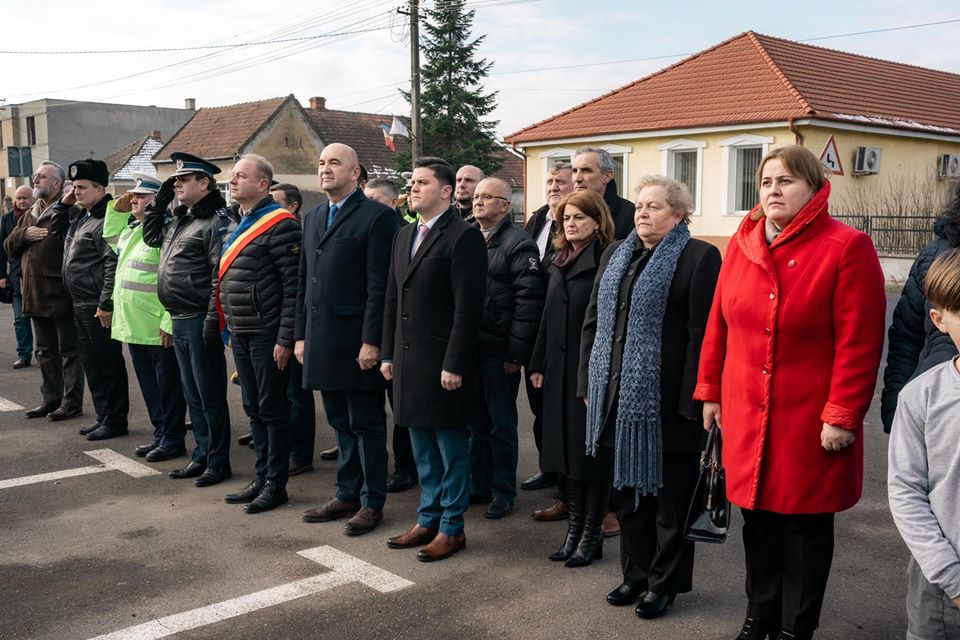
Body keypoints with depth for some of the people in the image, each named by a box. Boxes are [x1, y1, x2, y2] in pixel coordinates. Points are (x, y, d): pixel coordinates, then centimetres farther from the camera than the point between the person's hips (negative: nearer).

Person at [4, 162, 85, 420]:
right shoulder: (30, 214, 16)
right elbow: (9, 246, 17)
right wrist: (24, 234, -2)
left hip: (61, 295, -9)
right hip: (36, 294, 9)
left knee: (69, 350, 2)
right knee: (45, 351, 16)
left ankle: (72, 402, 10)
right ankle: (51, 399, 26)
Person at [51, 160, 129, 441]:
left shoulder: (107, 220, -16)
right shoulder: (80, 218, 16)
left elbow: (113, 265, -22)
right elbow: (57, 232, 33)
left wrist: (106, 304, -24)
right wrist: (63, 205, 16)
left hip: (98, 307, -10)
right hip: (80, 305, 10)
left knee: (107, 365, -2)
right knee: (91, 365, 15)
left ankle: (115, 420, 7)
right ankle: (104, 417, 23)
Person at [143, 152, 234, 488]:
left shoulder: (216, 221, -12)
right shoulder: (178, 220, 15)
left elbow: (221, 275, -18)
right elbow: (151, 235, 31)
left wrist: (212, 320, -22)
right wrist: (159, 200, 18)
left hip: (199, 321, -9)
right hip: (179, 320, 9)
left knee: (210, 394, 0)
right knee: (192, 393, 15)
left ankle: (218, 461, 10)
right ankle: (201, 455, 25)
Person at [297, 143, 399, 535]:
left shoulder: (377, 216, -8)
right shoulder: (313, 217, 15)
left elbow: (379, 286, -13)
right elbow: (304, 281, 17)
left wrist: (371, 341, -17)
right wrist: (301, 335, 12)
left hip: (357, 341, -7)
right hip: (321, 339, 7)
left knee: (366, 424, 4)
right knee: (341, 424, 16)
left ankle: (372, 502, 15)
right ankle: (346, 494, 27)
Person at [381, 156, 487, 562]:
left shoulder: (464, 237, -11)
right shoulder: (404, 236, 14)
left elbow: (468, 308, -16)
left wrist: (454, 364, -19)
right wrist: (388, 354, 13)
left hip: (443, 363, -8)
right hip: (407, 360, 8)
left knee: (451, 448, 4)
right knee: (422, 448, 16)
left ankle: (451, 528, 16)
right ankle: (428, 519, 29)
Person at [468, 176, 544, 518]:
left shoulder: (518, 244, -9)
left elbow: (529, 300, -15)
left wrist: (517, 352, -17)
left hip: (499, 352, -6)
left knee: (501, 425, 6)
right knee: (475, 422, 15)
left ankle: (503, 491, 18)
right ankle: (479, 485, 27)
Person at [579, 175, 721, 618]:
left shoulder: (699, 258, -7)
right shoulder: (615, 255, 13)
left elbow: (702, 337, -12)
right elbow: (594, 322, 14)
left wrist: (690, 402, -16)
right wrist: (589, 383, 9)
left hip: (665, 401, -6)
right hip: (617, 398, 6)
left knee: (669, 496, 7)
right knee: (627, 491, 15)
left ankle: (665, 582, 22)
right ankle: (636, 573, 31)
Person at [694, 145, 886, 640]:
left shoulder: (847, 248, -9)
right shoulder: (741, 244, 6)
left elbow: (859, 342, -13)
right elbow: (719, 324, 10)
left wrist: (843, 415, -15)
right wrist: (710, 392, 9)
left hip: (810, 421, -4)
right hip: (746, 416, 4)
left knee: (805, 524, 8)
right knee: (757, 519, 15)